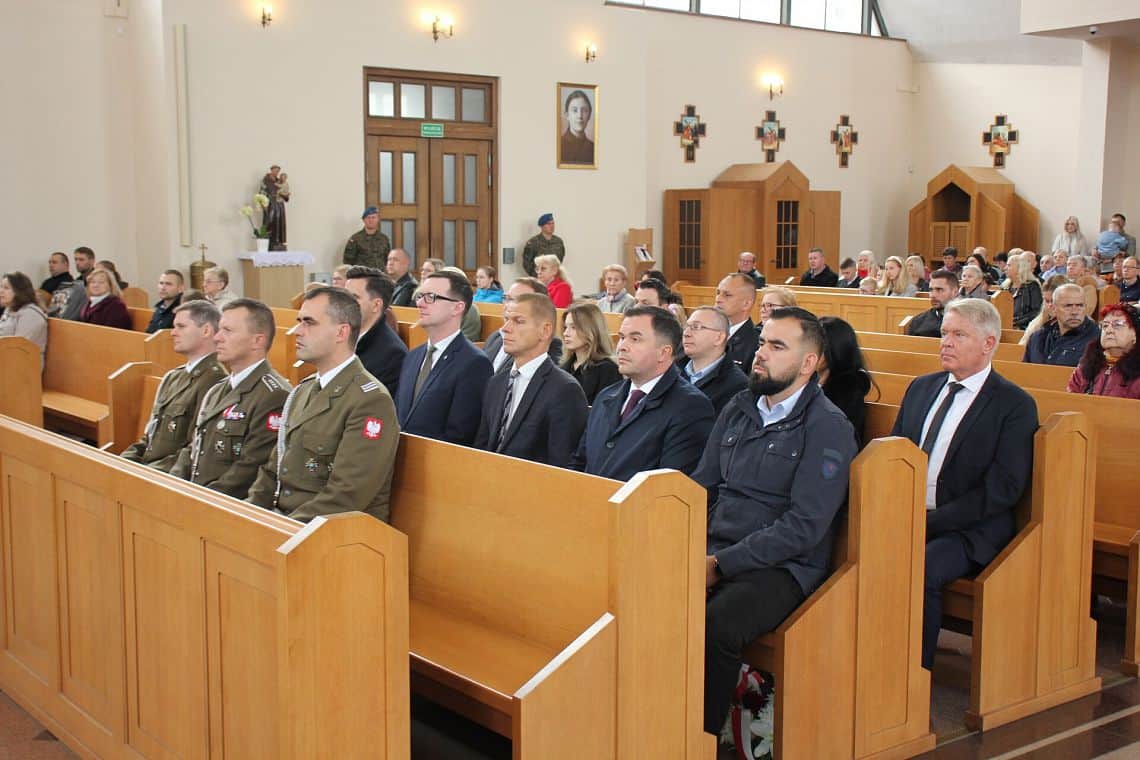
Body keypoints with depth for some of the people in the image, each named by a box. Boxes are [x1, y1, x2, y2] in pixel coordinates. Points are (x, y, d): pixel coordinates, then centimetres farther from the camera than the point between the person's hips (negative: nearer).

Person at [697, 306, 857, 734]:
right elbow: (702, 487, 16)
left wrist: (722, 565, -17)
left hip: (782, 568, -5)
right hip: (715, 551, 6)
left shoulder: (828, 428, -6)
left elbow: (804, 527, -14)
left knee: (715, 626, -34)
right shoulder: (739, 408, 14)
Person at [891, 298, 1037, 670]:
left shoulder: (1015, 405, -2)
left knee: (921, 568, -33)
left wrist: (932, 520, -18)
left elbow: (1002, 489, -10)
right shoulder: (921, 387, 17)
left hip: (968, 529, -5)